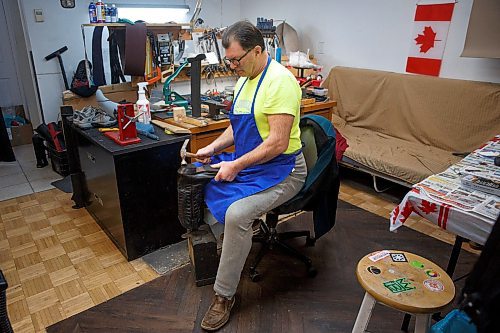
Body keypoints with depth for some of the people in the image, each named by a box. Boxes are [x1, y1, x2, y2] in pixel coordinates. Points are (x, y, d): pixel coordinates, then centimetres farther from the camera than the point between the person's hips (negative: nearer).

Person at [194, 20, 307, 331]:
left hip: (281, 169, -9)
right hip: (246, 162, 10)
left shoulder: (279, 81, -20)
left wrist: (235, 166, -20)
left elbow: (277, 143, -25)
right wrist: (213, 148, 4)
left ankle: (225, 295, -7)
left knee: (236, 214, -29)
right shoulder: (245, 79, 10)